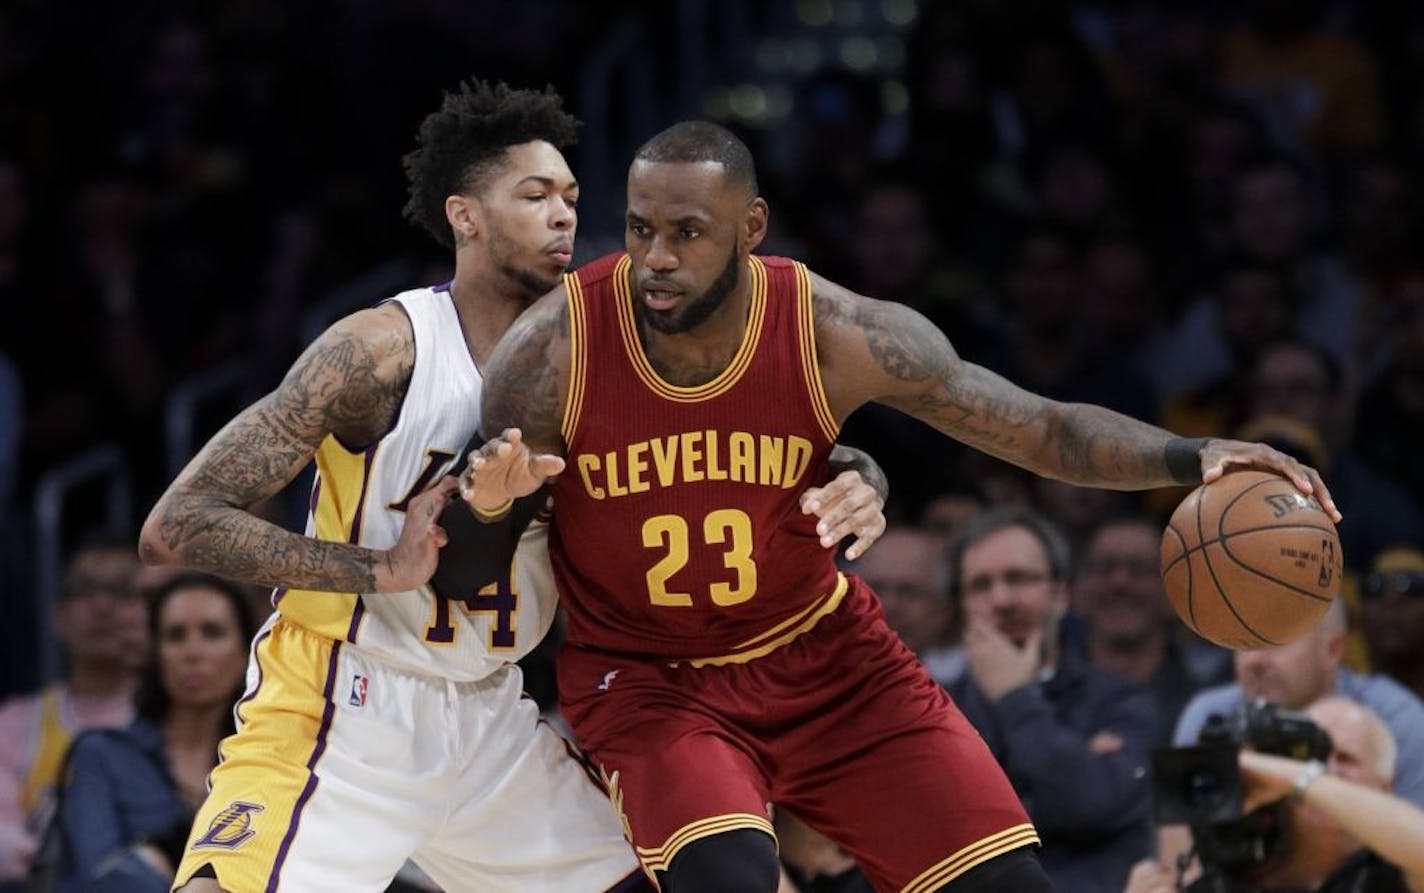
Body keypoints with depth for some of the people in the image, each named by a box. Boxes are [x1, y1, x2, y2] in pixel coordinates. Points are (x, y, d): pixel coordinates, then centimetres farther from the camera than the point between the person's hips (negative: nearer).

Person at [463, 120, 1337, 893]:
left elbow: (1041, 426, -12)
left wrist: (1189, 458, -29)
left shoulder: (835, 333, -19)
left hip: (820, 651, 2)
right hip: (646, 675, -2)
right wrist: (489, 502, -32)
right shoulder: (556, 347, -21)